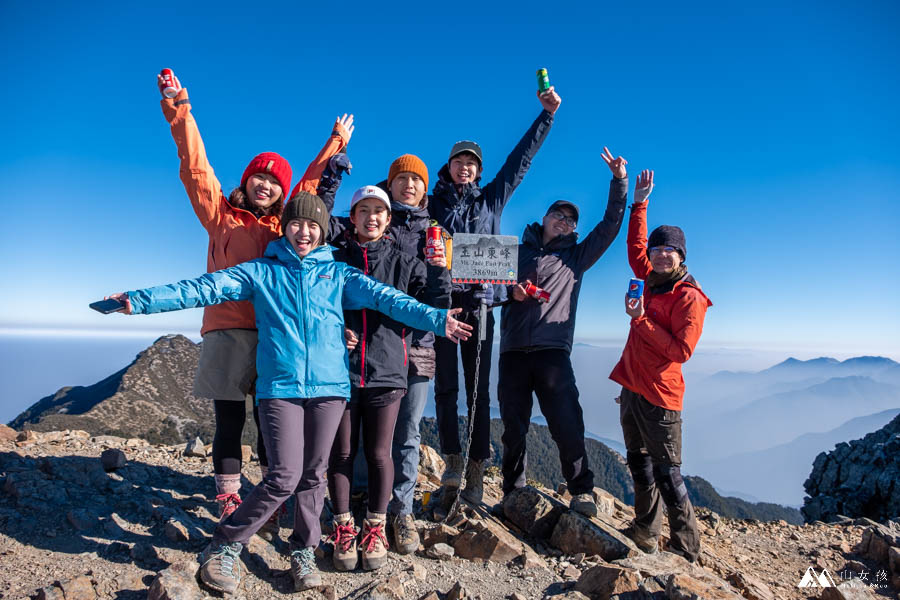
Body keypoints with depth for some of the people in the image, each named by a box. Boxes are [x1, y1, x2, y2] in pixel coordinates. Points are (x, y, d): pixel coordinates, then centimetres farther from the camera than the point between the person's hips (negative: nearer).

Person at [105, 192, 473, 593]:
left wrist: (435, 319, -12)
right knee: (284, 476, -8)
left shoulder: (338, 273, 11)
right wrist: (141, 300, -9)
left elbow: (385, 297, 0)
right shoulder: (261, 272, 9)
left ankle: (303, 551, 30)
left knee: (313, 474, 9)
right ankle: (225, 546, 15)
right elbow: (205, 288, 1)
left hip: (329, 386, 2)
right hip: (279, 387, -2)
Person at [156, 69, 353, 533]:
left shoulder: (284, 224, 14)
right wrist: (180, 114, -10)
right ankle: (230, 509, 14)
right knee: (230, 424, 3)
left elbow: (310, 183, 27)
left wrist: (335, 146, 35)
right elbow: (196, 168, -2)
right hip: (227, 333, -2)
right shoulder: (222, 216, 8)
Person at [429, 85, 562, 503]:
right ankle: (453, 461, 10)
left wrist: (547, 114, 18)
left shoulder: (491, 199, 15)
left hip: (481, 304, 1)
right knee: (446, 387, 0)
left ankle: (476, 469, 7)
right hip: (442, 302, -1)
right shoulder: (433, 203, 10)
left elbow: (520, 159, 17)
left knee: (479, 390, 2)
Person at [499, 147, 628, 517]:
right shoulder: (518, 251, 19)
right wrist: (511, 291, -5)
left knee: (567, 424, -8)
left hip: (553, 351, -1)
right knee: (513, 429, 6)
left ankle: (581, 492, 9)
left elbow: (611, 225, 11)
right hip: (513, 350, 1)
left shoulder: (576, 257, 17)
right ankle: (513, 494, 21)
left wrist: (619, 181, 5)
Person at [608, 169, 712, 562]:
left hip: (659, 396, -8)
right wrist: (639, 205, 20)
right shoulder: (652, 281, 9)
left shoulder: (689, 297, -12)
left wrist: (640, 320, -20)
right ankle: (646, 535, 28)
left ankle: (685, 548, 11)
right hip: (632, 387, 8)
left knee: (666, 473, -2)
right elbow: (635, 248, 23)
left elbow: (681, 351, -20)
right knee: (639, 464, 15)